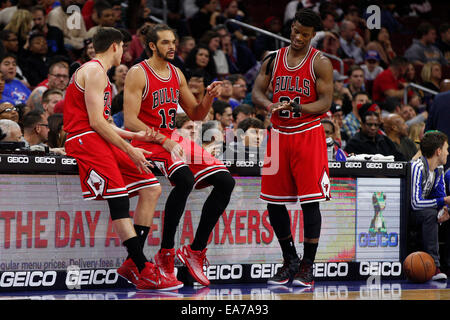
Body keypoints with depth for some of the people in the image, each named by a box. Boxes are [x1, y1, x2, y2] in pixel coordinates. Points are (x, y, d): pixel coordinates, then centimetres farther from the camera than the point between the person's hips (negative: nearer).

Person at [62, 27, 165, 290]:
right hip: (85, 140, -11)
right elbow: (96, 122, -16)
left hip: (101, 140, 11)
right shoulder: (95, 71, -8)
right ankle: (143, 270, -26)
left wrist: (135, 136, 18)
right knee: (119, 199, -22)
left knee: (152, 189, 5)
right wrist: (129, 150, -12)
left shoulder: (99, 73, 26)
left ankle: (133, 264, 1)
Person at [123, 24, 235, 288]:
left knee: (226, 181, -5)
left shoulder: (177, 74, 12)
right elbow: (130, 121, -18)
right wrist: (165, 142, -24)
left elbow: (196, 115, 18)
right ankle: (166, 254, -26)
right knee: (184, 179, -36)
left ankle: (195, 250, 1)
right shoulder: (138, 74, -10)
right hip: (149, 141, -8)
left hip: (174, 139, 8)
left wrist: (210, 97, -3)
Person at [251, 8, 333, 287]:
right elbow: (256, 92, 7)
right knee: (274, 203, 5)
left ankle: (308, 266, 1)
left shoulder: (320, 63, -4)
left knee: (310, 201, -7)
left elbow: (325, 102, -10)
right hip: (279, 136, 4)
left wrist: (296, 108, -27)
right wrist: (270, 105, -16)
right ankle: (290, 261, 20)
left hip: (308, 135, -4)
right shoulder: (273, 59, 9)